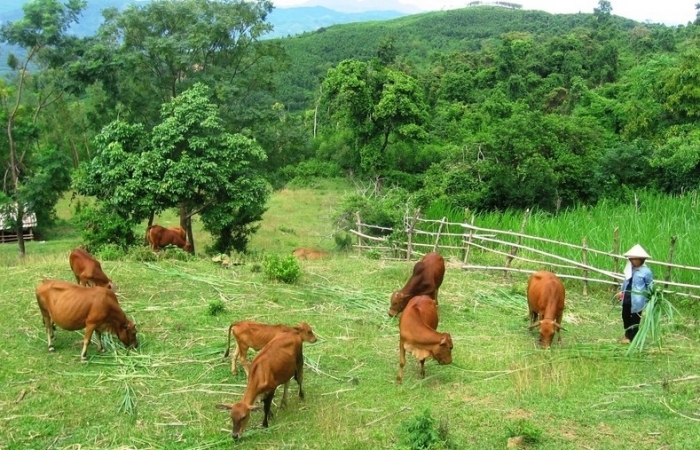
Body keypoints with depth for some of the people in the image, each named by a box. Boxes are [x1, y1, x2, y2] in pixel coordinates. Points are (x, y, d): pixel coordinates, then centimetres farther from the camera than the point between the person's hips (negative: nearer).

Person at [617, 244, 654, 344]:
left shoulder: (646, 271, -14)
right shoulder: (629, 269, 4)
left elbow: (650, 285, -7)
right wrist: (622, 292, 13)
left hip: (637, 300, -7)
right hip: (627, 298, 7)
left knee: (635, 318, 7)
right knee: (625, 316, 18)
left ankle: (633, 337, 19)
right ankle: (627, 335, 36)